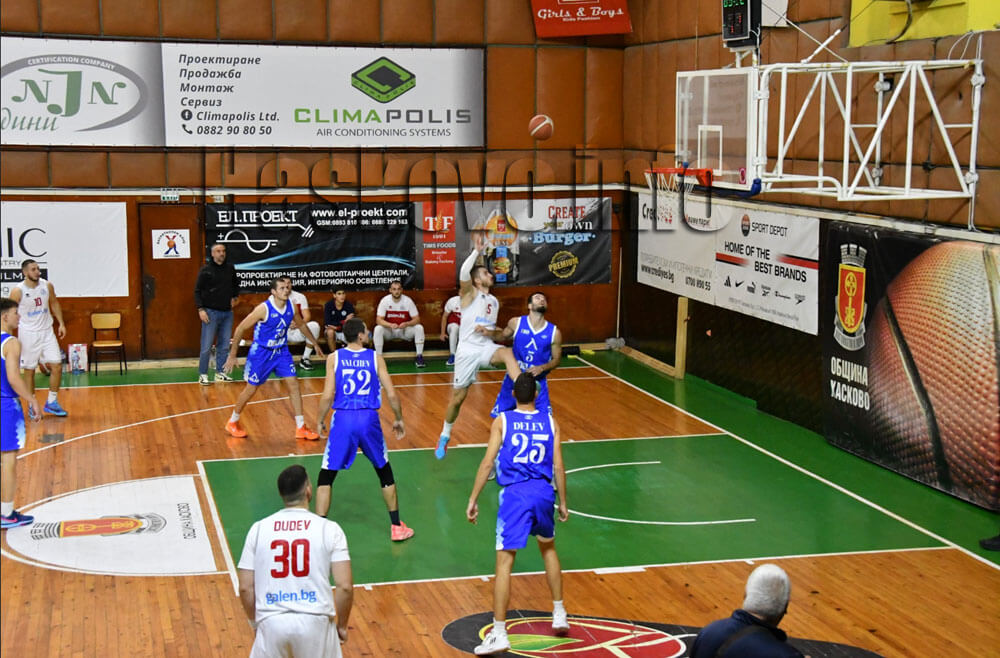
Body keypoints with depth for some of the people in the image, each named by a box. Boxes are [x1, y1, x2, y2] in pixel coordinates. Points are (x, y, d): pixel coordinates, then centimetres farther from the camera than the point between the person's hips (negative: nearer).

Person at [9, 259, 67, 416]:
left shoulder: (47, 286, -2)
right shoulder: (17, 291, -13)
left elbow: (54, 303, 14)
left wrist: (61, 323, 7)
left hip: (46, 331, 4)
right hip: (27, 334, -4)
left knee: (56, 366, -1)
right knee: (29, 370, 4)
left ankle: (51, 402, 12)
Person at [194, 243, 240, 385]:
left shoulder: (230, 268, 6)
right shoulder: (206, 270, -6)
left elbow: (236, 283, 26)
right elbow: (197, 290, -5)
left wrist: (235, 296, 14)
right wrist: (201, 309, -13)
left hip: (227, 312, 5)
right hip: (211, 312, -5)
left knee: (224, 346, 8)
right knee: (207, 347, -4)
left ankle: (220, 373, 17)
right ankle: (203, 375, 3)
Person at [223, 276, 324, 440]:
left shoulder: (291, 307, -6)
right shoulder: (264, 309, -23)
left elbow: (301, 325, 16)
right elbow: (241, 328, -16)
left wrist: (315, 343, 25)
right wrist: (232, 356, -14)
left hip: (281, 351, 5)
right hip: (261, 353, -5)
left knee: (294, 384, -3)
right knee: (251, 389, 4)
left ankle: (301, 428, 3)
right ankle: (232, 422, 27)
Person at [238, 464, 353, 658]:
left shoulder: (258, 529, 5)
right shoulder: (329, 529, -1)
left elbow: (245, 588, 4)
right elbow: (345, 586, -6)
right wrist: (341, 625, 8)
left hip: (271, 622, 1)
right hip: (315, 620, -1)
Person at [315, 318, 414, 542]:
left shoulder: (334, 358, -1)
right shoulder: (376, 358, 1)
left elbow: (327, 396, -6)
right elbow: (391, 394, 0)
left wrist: (320, 421, 9)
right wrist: (399, 419, 15)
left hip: (343, 419, -1)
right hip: (369, 419, 1)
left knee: (325, 477, 9)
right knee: (384, 472, 20)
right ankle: (397, 527, 25)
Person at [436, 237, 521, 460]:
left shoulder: (494, 301, 17)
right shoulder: (470, 293, -1)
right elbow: (463, 273, -23)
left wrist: (490, 332, 7)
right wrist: (477, 251, -23)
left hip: (486, 347, 4)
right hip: (467, 350, -3)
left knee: (507, 353, -32)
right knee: (457, 397, 4)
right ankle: (444, 436, 25)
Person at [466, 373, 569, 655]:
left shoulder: (502, 421, 3)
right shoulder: (550, 423, 9)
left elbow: (488, 463, -3)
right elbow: (558, 467, 6)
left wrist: (473, 499, 1)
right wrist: (563, 503, 17)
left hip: (514, 493, -3)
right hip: (544, 492, 3)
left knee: (504, 562, -3)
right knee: (548, 548, 28)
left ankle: (499, 634, -8)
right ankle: (559, 615, 34)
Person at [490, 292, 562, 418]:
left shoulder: (554, 332, -8)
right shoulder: (516, 323, -7)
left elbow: (556, 360, 0)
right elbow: (503, 336, 13)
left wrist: (542, 368, -19)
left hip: (538, 381, -1)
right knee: (499, 416, 8)